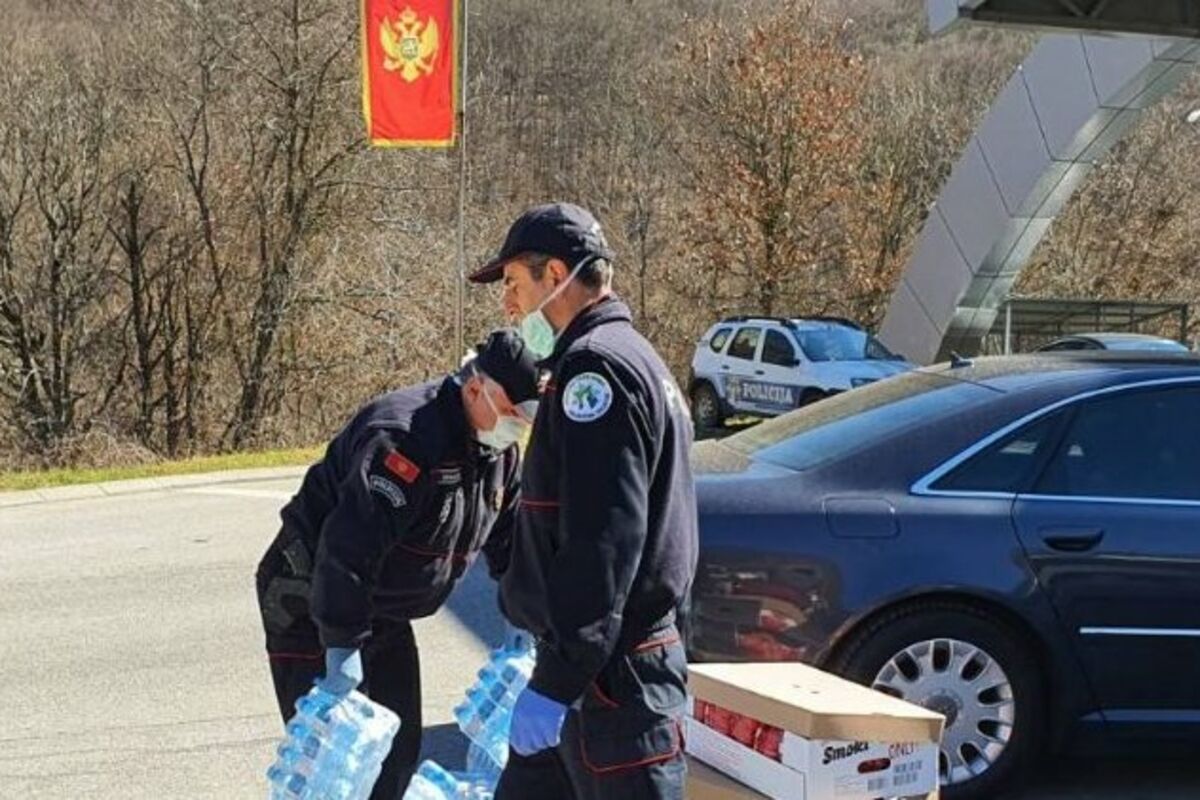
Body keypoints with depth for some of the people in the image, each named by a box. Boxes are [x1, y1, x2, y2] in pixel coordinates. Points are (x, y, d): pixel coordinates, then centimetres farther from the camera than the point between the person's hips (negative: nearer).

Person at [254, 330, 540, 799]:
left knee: (400, 745, 12)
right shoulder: (404, 437, -32)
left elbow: (510, 539, 11)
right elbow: (349, 547, -37)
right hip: (309, 599, -9)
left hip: (384, 610, 9)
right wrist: (342, 645, -37)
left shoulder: (501, 453, -2)